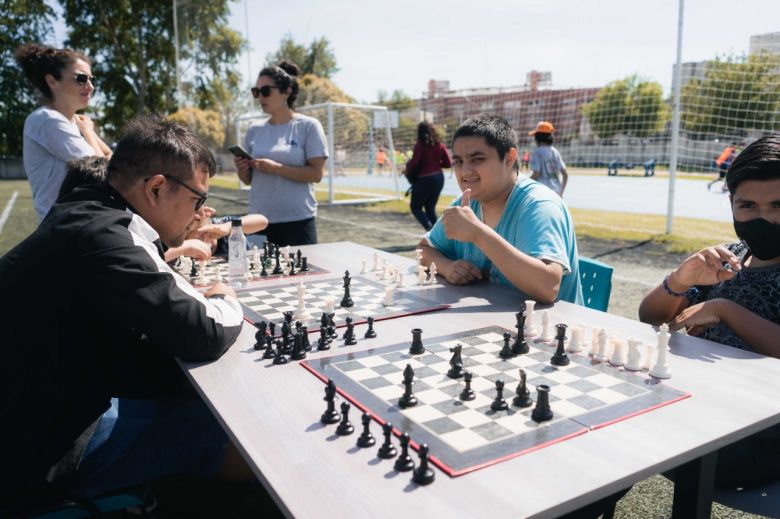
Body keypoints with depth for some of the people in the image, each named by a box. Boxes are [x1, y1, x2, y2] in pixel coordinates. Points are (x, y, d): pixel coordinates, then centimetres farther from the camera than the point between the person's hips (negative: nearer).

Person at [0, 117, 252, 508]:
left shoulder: (91, 217, 3)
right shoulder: (96, 235, -27)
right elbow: (203, 335, -28)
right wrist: (226, 302, -6)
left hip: (61, 405, 10)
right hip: (47, 451, -9)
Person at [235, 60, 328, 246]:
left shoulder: (308, 126, -2)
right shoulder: (254, 130, 9)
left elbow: (316, 174, -10)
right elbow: (248, 180, 15)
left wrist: (276, 168, -17)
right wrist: (242, 170, -6)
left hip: (298, 220, -4)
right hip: (260, 220, 4)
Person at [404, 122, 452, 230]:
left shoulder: (420, 144, -10)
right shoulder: (439, 145, 5)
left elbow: (414, 162, -17)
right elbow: (448, 163, 5)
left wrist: (407, 171, 2)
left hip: (424, 179, -6)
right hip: (439, 177, 6)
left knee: (415, 207, 7)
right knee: (431, 207, 16)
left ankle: (429, 226, -16)